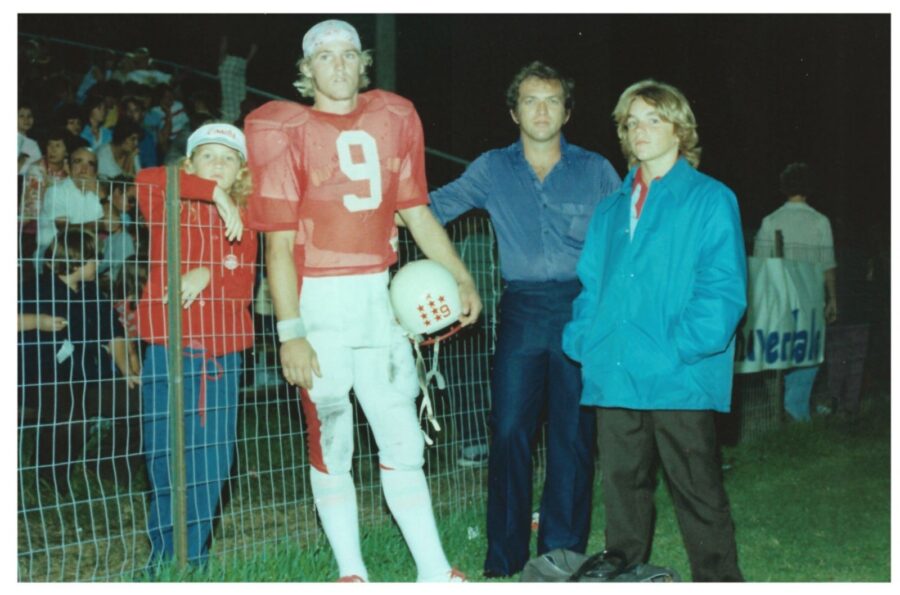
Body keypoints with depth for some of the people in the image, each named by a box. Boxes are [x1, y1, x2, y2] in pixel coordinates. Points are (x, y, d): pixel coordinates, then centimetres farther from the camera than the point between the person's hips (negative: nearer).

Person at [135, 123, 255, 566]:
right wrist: (214, 193, -20)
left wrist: (208, 275, -15)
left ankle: (195, 553, 18)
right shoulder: (170, 207, 2)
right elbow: (147, 178, -21)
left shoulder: (242, 221, 12)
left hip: (223, 350, 4)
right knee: (167, 455, -3)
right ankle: (166, 556, 11)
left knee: (214, 458, 5)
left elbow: (244, 286, 4)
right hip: (169, 346, -3)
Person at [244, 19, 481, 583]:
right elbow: (279, 243, -8)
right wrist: (291, 333, -14)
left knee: (403, 439, 7)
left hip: (379, 296, 4)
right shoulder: (287, 133, -4)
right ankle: (352, 573, 17)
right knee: (331, 443, 4)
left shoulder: (394, 119, 9)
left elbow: (417, 211, 15)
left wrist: (462, 278, 7)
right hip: (318, 300, -4)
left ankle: (435, 572, 13)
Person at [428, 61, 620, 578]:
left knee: (574, 435, 3)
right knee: (509, 431, -2)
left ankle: (563, 553, 15)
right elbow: (437, 206, 2)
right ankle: (504, 559, 9)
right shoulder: (493, 169, 9)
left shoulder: (595, 170, 7)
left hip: (582, 311, 0)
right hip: (522, 311, 1)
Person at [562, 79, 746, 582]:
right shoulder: (610, 210, 17)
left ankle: (718, 578, 12)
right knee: (623, 484, 14)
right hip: (614, 377, 5)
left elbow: (724, 290, -9)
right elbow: (590, 286, 17)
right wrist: (583, 342, 1)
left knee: (698, 492, 1)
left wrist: (680, 350, -18)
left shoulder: (711, 200, 0)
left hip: (681, 382, -5)